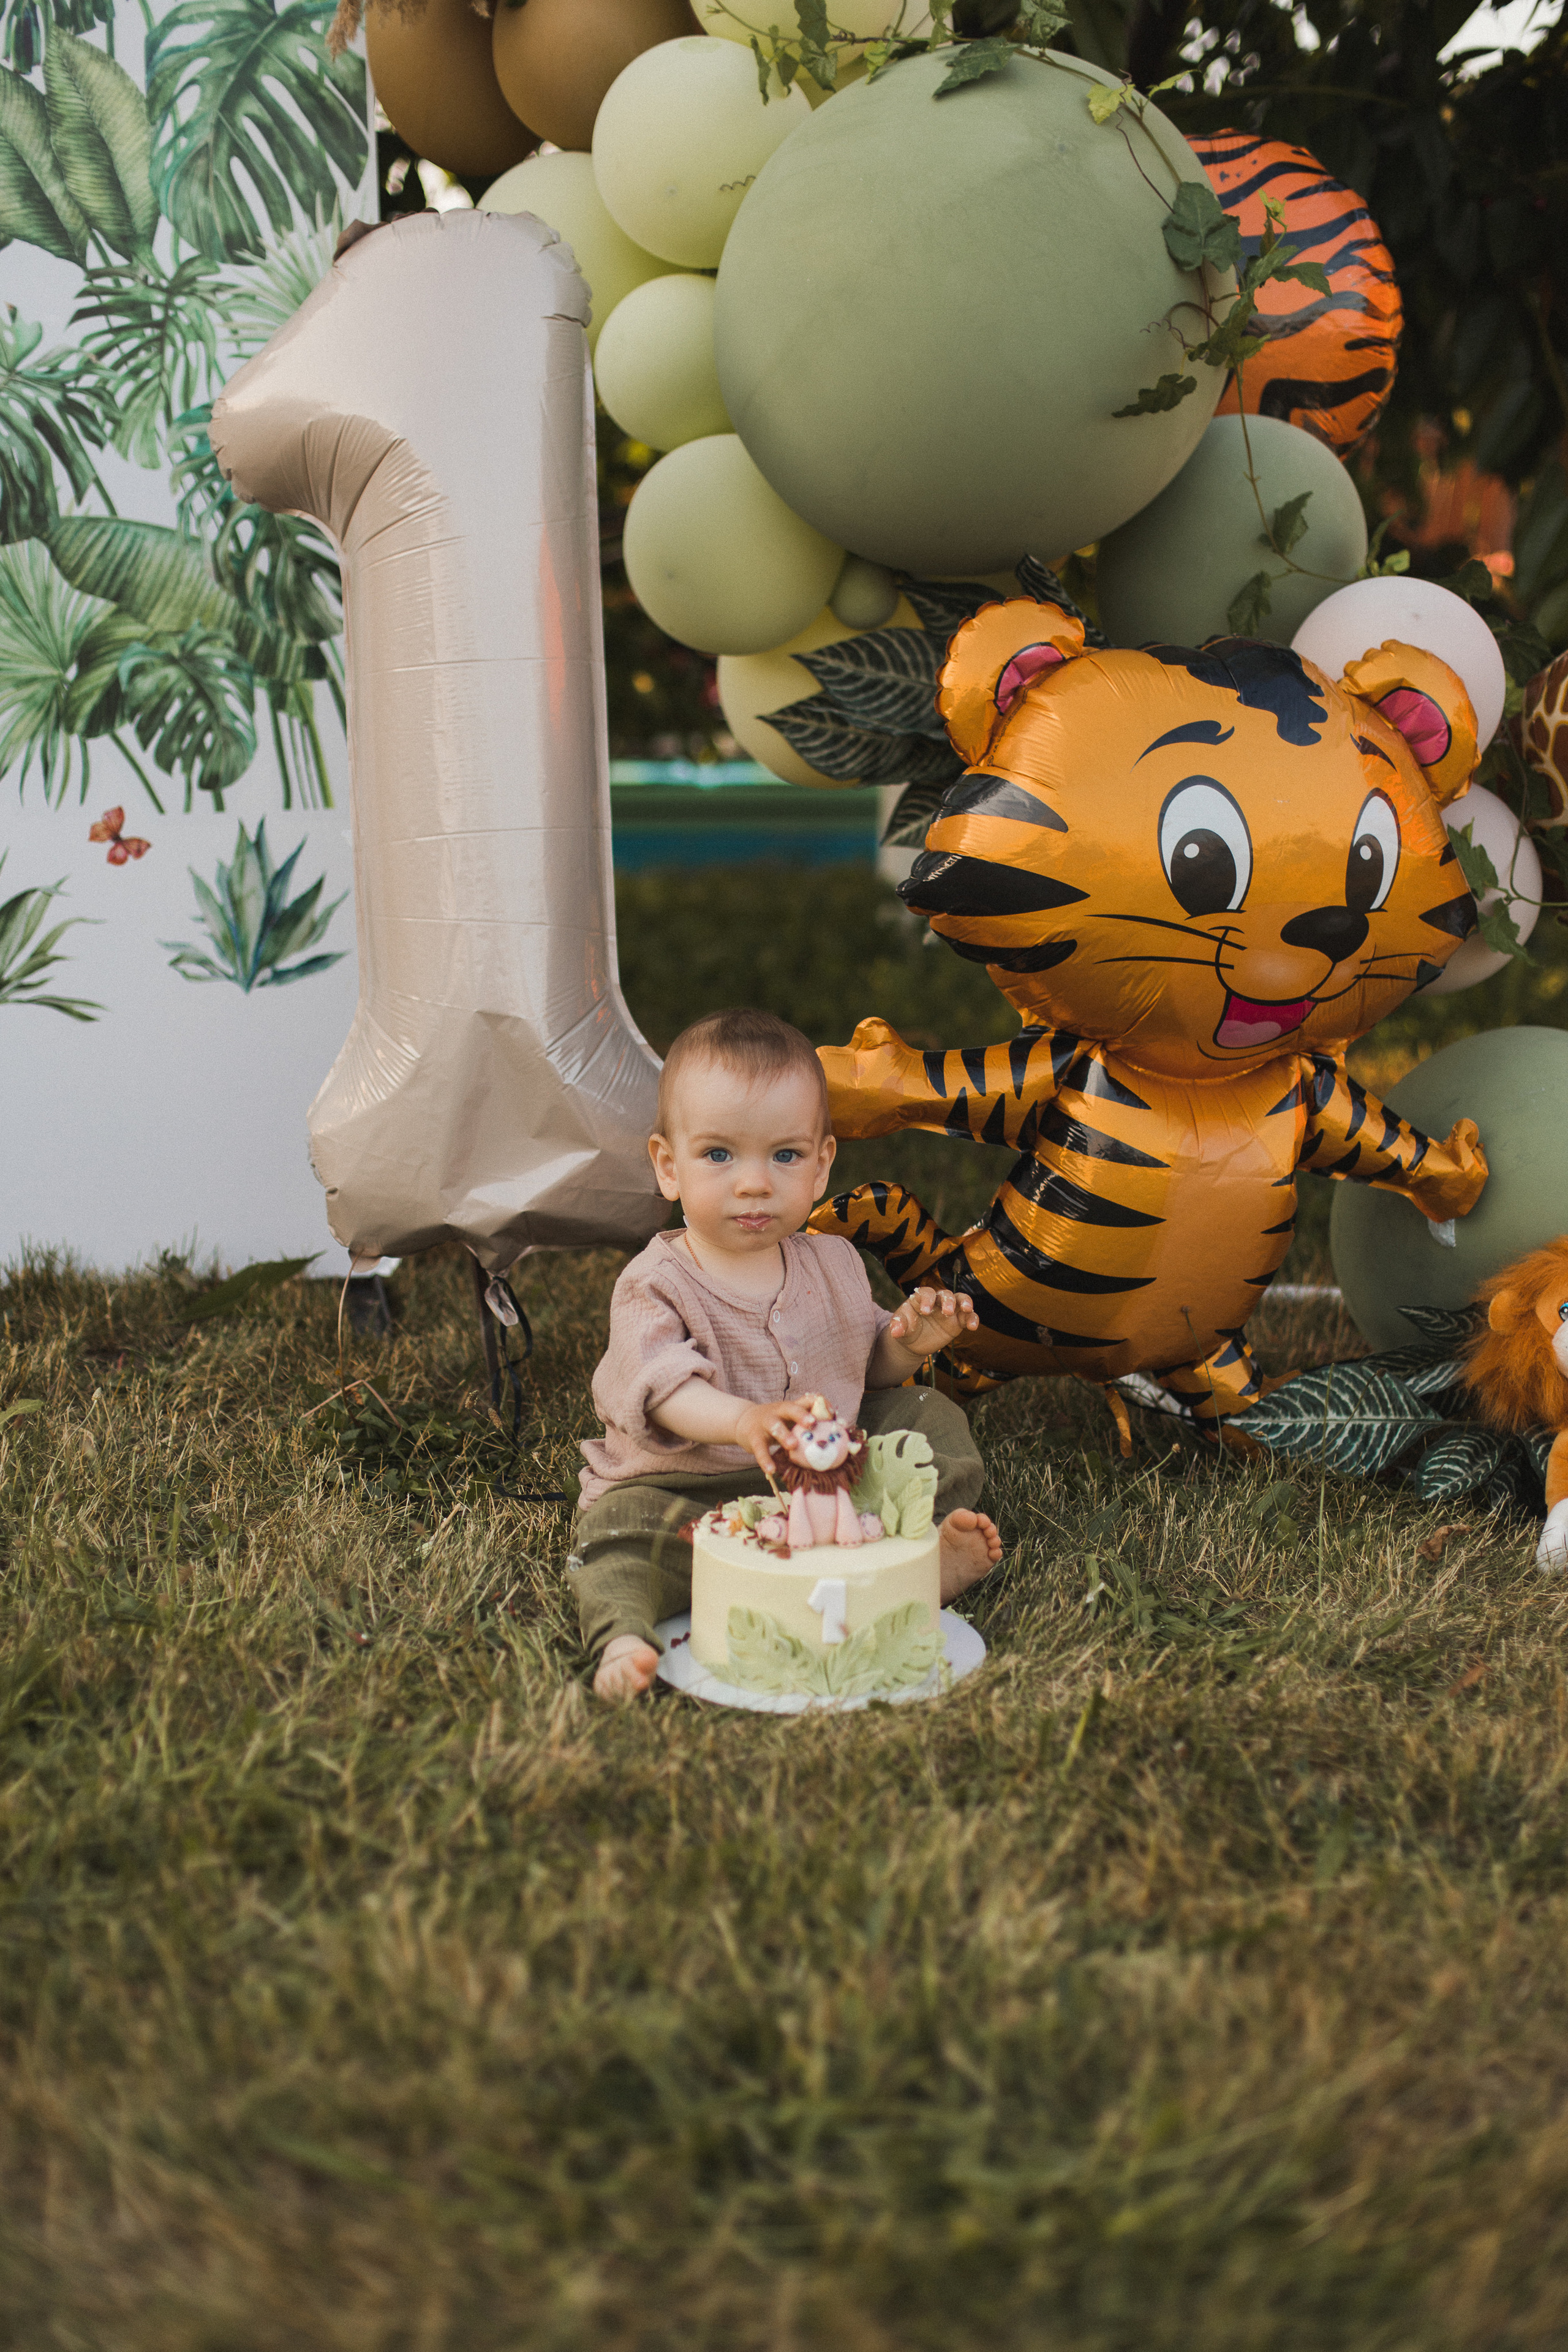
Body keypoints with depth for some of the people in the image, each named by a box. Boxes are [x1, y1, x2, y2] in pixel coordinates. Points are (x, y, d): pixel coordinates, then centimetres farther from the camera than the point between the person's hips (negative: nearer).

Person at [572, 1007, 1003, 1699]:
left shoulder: (833, 1264, 8)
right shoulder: (655, 1285, -11)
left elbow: (864, 1367, 22)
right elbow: (662, 1383, -31)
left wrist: (908, 1343, -3)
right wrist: (743, 1420, -51)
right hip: (683, 1488, -5)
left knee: (930, 1417, -3)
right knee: (622, 1531, -33)